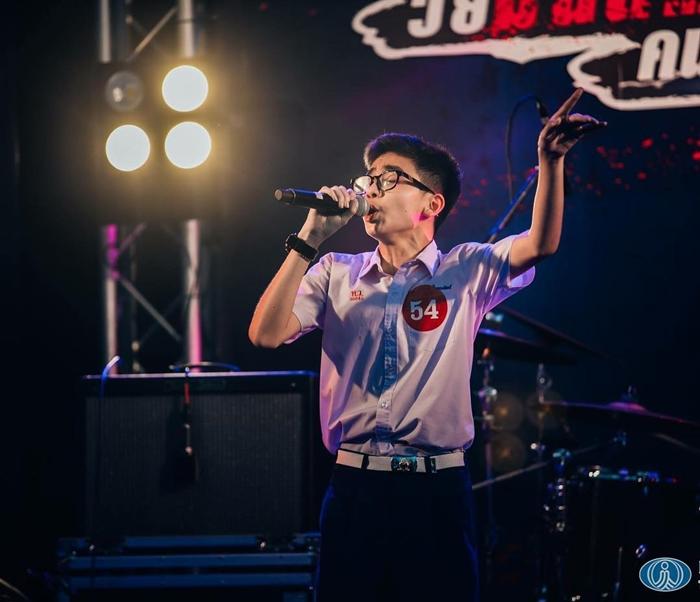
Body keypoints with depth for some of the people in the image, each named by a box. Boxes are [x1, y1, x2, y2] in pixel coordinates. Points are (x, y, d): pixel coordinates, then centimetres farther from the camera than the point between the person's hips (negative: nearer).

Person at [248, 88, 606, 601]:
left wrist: (551, 160, -28)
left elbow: (541, 244, -12)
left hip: (438, 489, -2)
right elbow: (266, 334, -3)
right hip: (353, 487, 2)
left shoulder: (467, 271, 5)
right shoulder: (335, 274, 10)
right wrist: (310, 239, -8)